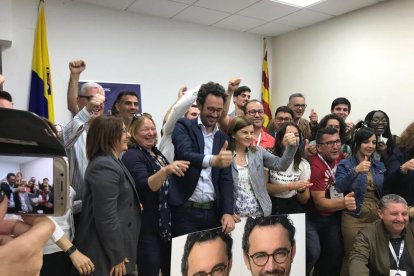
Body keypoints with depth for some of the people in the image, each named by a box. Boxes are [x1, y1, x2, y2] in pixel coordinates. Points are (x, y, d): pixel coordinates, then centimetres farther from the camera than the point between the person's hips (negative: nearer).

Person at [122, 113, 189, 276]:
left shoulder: (156, 153, 10)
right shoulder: (132, 155, -14)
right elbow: (146, 187, -30)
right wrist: (166, 169, -43)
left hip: (166, 223, 8)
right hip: (148, 227, -8)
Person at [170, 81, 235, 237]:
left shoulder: (223, 137, 9)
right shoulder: (183, 127, -3)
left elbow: (226, 178, 8)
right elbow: (185, 154, -23)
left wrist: (228, 212, -3)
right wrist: (213, 160, -41)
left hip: (213, 211, 4)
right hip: (186, 210, -4)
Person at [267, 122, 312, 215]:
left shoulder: (304, 164, 2)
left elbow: (304, 200, 5)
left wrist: (301, 190, -16)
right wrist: (290, 186, -18)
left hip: (293, 208, 2)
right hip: (271, 207, -2)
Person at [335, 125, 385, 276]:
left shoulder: (380, 166, 10)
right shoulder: (345, 165, -5)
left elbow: (384, 192, 17)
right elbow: (339, 187, -20)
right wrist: (355, 171, -30)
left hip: (377, 217, 5)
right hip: (354, 218, -4)